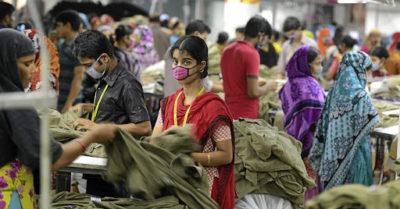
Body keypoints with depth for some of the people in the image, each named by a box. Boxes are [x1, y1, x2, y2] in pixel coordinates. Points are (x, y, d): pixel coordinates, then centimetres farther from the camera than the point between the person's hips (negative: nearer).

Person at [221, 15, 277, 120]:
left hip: (229, 112, 8)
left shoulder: (227, 50, 10)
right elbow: (253, 92, -18)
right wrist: (268, 86, 1)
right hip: (246, 115, -8)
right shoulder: (251, 54, -14)